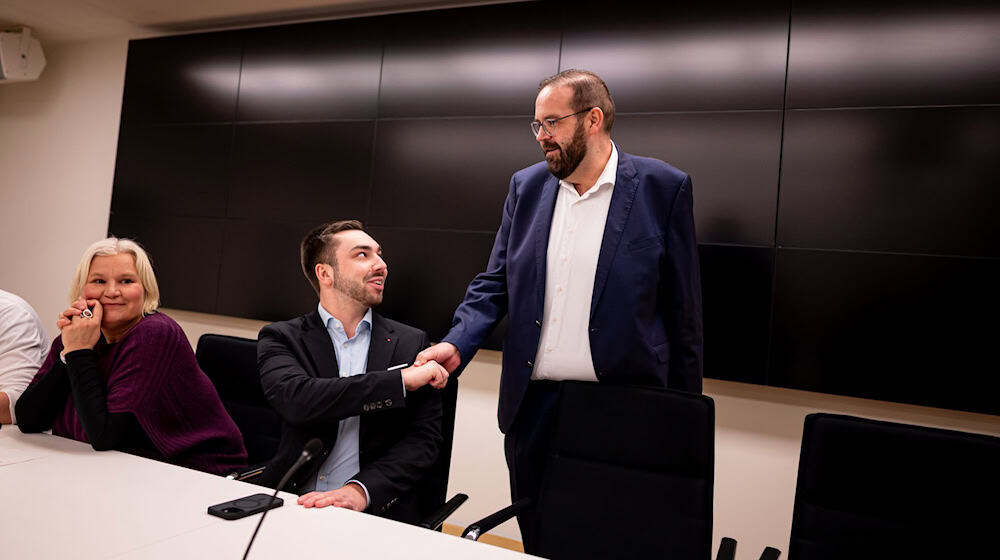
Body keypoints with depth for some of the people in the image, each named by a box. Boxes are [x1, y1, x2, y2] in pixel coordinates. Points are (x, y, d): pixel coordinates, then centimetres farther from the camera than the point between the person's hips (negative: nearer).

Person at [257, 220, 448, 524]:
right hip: (292, 503, 1)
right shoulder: (281, 339, 5)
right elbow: (296, 400, -15)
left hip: (377, 509, -1)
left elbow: (424, 437, 1)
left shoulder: (410, 343, 7)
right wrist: (401, 380, -15)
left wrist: (361, 490, -16)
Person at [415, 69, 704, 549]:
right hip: (532, 404, 4)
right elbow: (495, 283, 8)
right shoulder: (526, 186, 6)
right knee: (537, 542, 17)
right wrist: (456, 344, -10)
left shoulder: (662, 188, -6)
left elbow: (683, 309, -3)